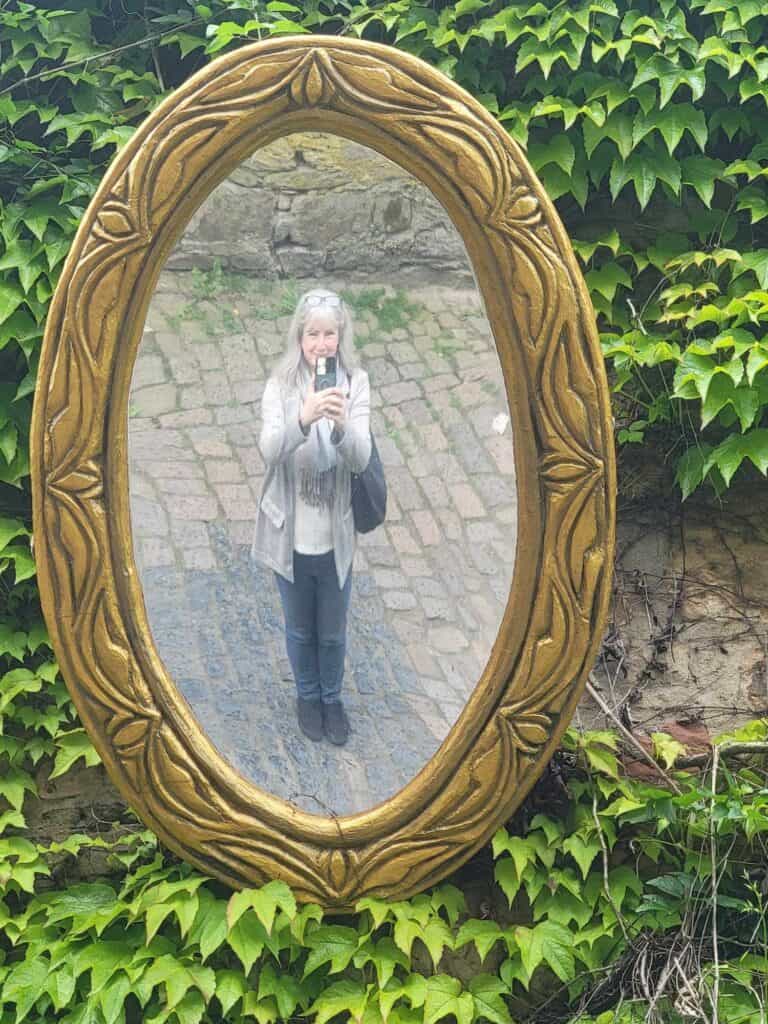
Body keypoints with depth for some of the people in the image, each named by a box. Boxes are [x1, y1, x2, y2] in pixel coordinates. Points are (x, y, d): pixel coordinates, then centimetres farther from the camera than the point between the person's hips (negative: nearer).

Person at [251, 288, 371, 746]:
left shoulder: (356, 384, -11)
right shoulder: (280, 386, -12)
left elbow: (360, 460, -20)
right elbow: (270, 450, -27)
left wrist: (341, 425, -42)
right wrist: (303, 418, -46)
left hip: (335, 535, 1)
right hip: (290, 535, 0)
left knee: (333, 632, 19)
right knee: (301, 630, 20)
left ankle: (332, 697, 45)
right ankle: (308, 696, 45)